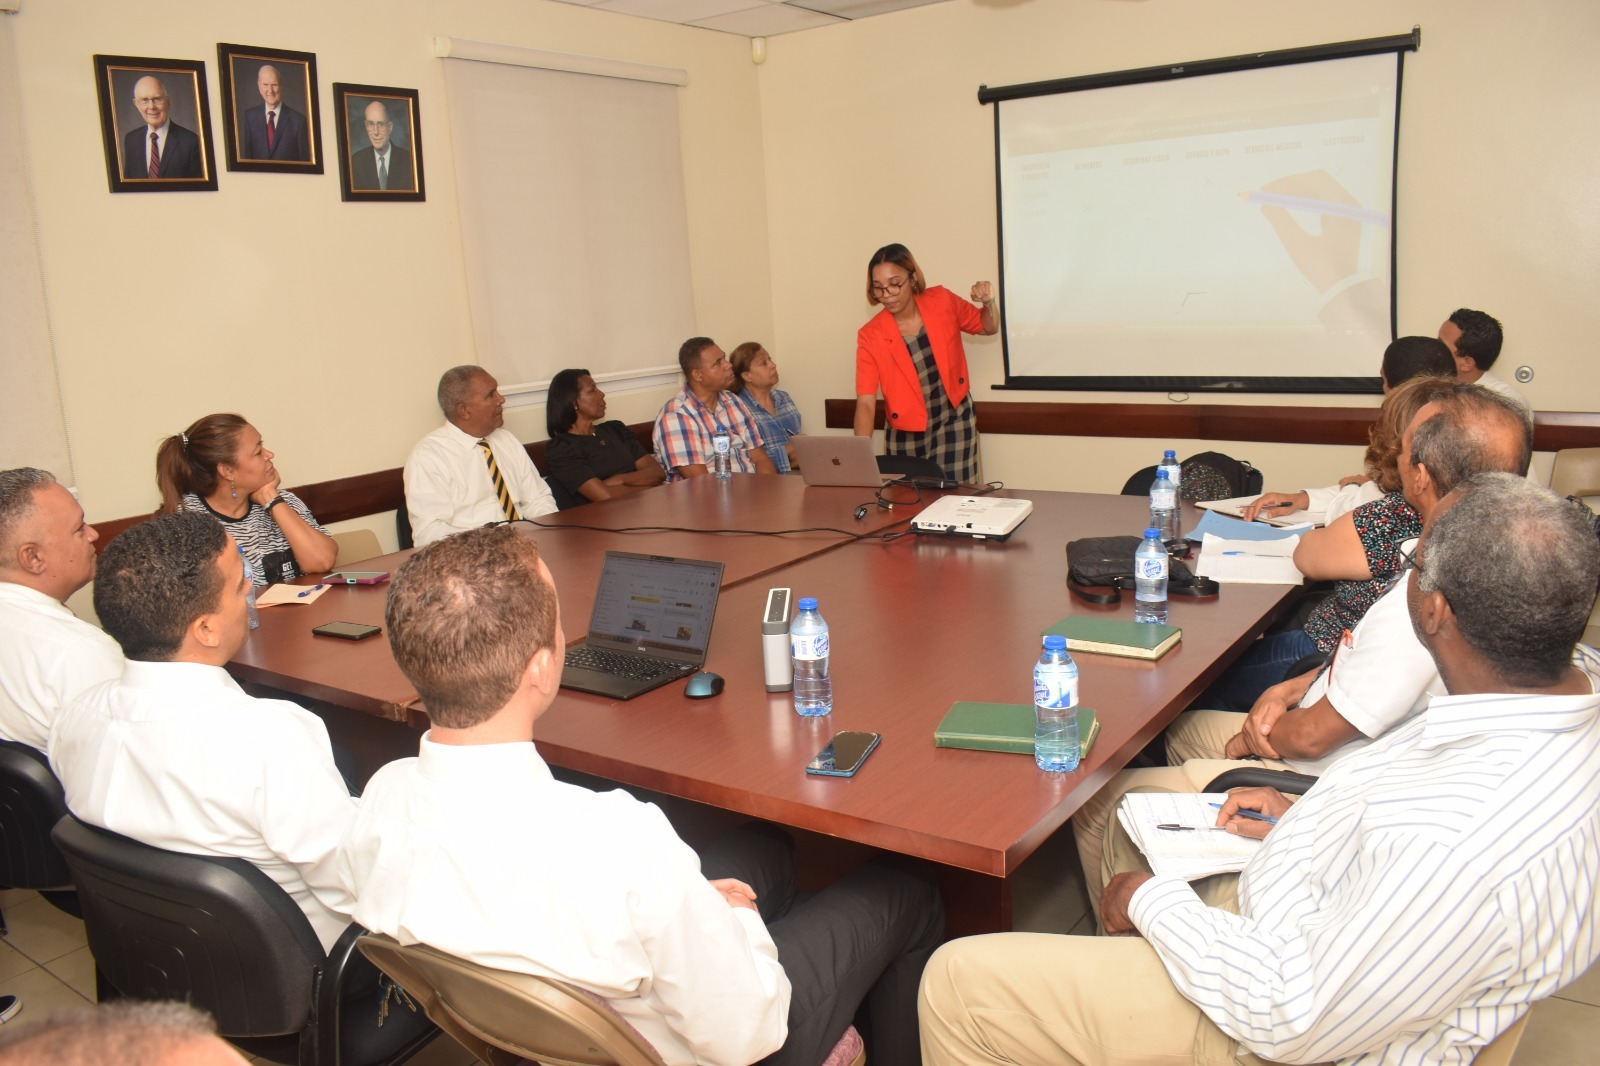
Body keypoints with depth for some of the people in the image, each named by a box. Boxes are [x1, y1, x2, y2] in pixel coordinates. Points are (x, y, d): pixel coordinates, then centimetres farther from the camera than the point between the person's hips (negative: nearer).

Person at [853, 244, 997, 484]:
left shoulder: (942, 302, -7)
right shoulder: (870, 336, -13)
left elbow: (988, 327, 11)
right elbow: (865, 402, -16)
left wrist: (988, 303, -11)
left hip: (954, 423, 1)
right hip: (906, 434, 0)